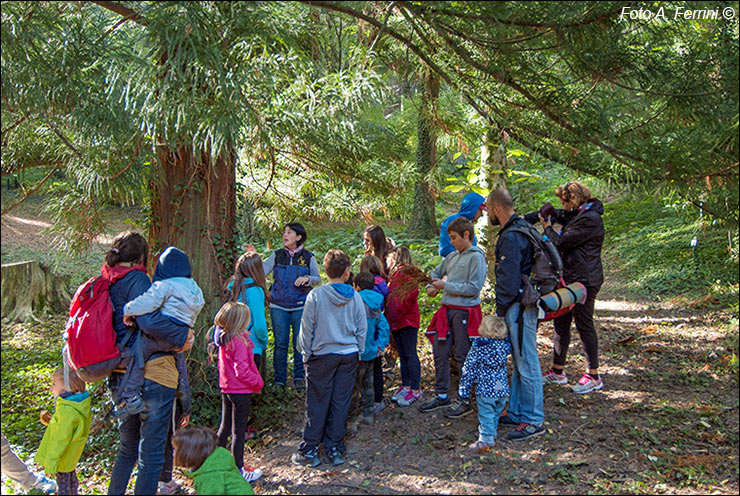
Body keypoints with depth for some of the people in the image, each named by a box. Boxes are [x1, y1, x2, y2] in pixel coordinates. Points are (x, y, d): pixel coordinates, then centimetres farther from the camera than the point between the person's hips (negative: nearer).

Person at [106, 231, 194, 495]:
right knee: (151, 454, 5)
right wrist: (183, 335, -17)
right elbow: (149, 321, -29)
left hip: (120, 377, 8)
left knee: (128, 447, 26)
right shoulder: (136, 279, -14)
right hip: (151, 376, -8)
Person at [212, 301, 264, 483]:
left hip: (226, 389, 8)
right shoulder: (239, 341, -22)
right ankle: (239, 469, 12)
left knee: (224, 428, 19)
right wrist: (257, 382, -12)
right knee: (238, 431, 2)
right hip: (240, 391, -8)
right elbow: (241, 370, -24)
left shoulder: (223, 339, 3)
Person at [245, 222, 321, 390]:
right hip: (278, 306, 1)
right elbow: (261, 271, -1)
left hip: (300, 307, -1)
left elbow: (318, 279, 6)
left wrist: (307, 279, -14)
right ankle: (279, 379, 13)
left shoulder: (308, 257, 4)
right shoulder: (276, 255, 6)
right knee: (280, 343, 3)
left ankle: (299, 377, 15)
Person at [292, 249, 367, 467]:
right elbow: (362, 329, 3)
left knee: (317, 403, 5)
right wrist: (357, 353, 14)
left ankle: (309, 451, 11)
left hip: (322, 356, -2)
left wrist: (306, 354, 6)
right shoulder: (355, 297, -3)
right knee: (340, 403, 9)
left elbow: (306, 328, -6)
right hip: (349, 356, 2)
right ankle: (335, 449, 17)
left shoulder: (316, 295, -10)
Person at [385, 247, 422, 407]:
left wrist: (400, 311, -18)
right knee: (402, 355, 13)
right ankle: (405, 386, 21)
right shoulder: (396, 275, 17)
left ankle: (415, 390, 1)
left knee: (410, 354, -5)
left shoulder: (407, 273, -12)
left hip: (407, 321, -9)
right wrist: (390, 316, 12)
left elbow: (411, 294, -22)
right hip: (396, 322, 9)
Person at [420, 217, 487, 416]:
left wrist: (445, 285, -13)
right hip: (447, 309, 7)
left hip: (465, 312, -7)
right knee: (439, 353, 10)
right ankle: (442, 395, 22)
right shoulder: (452, 257, 13)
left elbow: (474, 288, -15)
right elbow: (436, 272, 29)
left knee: (463, 357, -1)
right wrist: (431, 286, 9)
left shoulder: (476, 257, -8)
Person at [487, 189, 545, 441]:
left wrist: (500, 310, -11)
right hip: (521, 304, 11)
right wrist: (503, 308, 21)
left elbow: (509, 279, -20)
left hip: (519, 307, -11)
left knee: (526, 364, -2)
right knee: (519, 362, 17)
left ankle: (534, 420, 7)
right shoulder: (521, 227, 14)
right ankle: (516, 413, 28)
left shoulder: (511, 237, -19)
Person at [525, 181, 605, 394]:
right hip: (570, 279, 10)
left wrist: (547, 228, 0)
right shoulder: (577, 215, 13)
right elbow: (554, 213, 26)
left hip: (584, 281, -10)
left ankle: (593, 376, 10)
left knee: (584, 326, -2)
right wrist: (523, 219, 16)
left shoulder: (590, 219, -17)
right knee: (560, 324, 14)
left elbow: (561, 243, -19)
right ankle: (557, 371, 24)